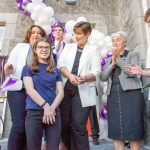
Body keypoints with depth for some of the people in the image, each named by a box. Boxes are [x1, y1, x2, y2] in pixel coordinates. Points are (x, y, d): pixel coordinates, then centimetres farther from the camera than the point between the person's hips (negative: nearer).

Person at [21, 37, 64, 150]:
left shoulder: (56, 71, 14)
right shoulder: (28, 68, 6)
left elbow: (61, 92, 5)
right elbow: (30, 90, -6)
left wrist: (52, 108, -11)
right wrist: (45, 106, -16)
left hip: (54, 112, 3)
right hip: (34, 112, -2)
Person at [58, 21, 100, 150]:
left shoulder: (94, 49, 8)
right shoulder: (68, 47, 17)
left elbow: (96, 72, -3)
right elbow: (60, 64, 3)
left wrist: (85, 78, -24)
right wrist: (70, 75, -16)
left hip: (83, 92, -3)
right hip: (65, 89, 4)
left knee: (79, 126, -4)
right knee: (63, 123, 8)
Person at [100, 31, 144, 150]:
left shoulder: (133, 55, 9)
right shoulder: (109, 60, 20)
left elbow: (132, 72, -8)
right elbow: (103, 77, 6)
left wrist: (118, 59, -6)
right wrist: (112, 63, -5)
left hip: (131, 95, -4)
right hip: (113, 97, 4)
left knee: (133, 131, -2)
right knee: (116, 132, 6)